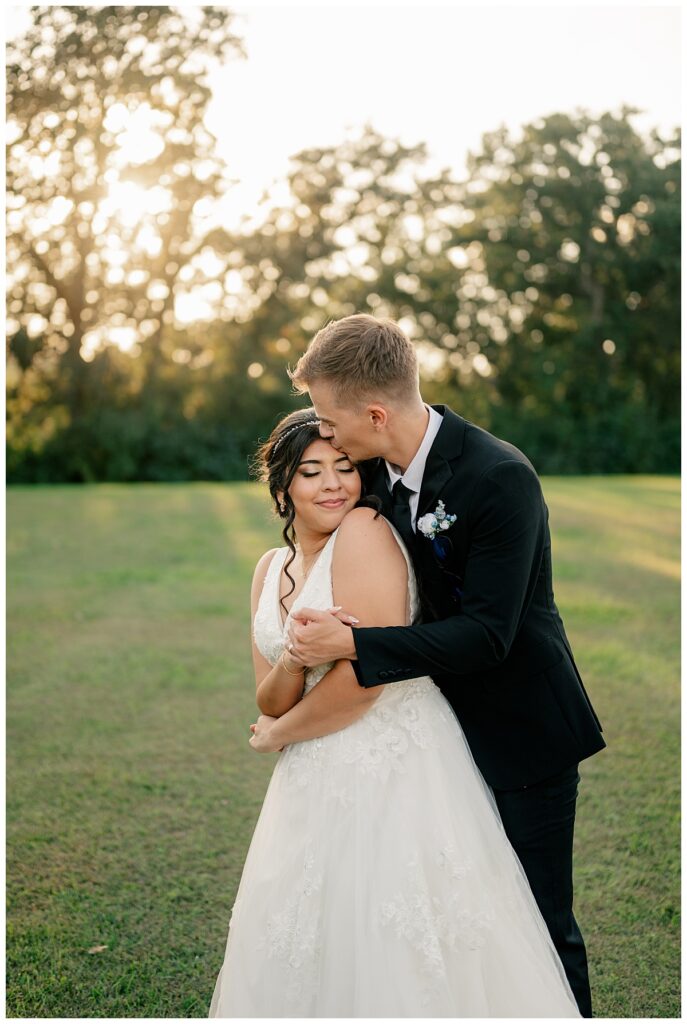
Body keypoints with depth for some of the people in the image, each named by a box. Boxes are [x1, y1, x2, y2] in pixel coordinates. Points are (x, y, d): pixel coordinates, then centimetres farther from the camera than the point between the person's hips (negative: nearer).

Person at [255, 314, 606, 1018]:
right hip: (450, 723, 7)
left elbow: (487, 634, -28)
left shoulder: (500, 477, -25)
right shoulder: (378, 467, -2)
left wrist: (352, 645, -29)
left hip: (521, 730, -7)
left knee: (540, 920, 5)